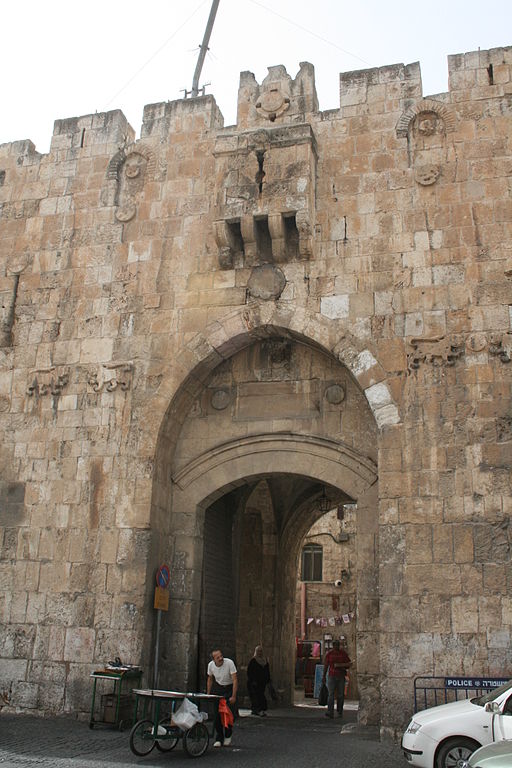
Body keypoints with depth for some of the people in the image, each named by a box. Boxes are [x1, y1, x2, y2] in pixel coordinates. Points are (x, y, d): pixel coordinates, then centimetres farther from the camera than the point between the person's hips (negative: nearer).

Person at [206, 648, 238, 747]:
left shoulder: (229, 663, -25)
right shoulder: (211, 665, -11)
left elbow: (235, 680, -23)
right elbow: (210, 679, 7)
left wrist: (233, 696, -26)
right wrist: (208, 694, 6)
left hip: (229, 689, -3)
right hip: (217, 688, 3)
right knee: (217, 714, -4)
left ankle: (228, 736, 18)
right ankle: (219, 738, 9)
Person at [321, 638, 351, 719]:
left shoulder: (344, 653, 1)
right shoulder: (329, 653, 1)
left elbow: (348, 664, 4)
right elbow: (326, 665, 6)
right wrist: (324, 676, 6)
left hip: (341, 676, 1)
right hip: (331, 676, -1)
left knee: (341, 695, 4)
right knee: (331, 694, -11)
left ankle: (340, 712, 18)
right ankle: (330, 712, -15)